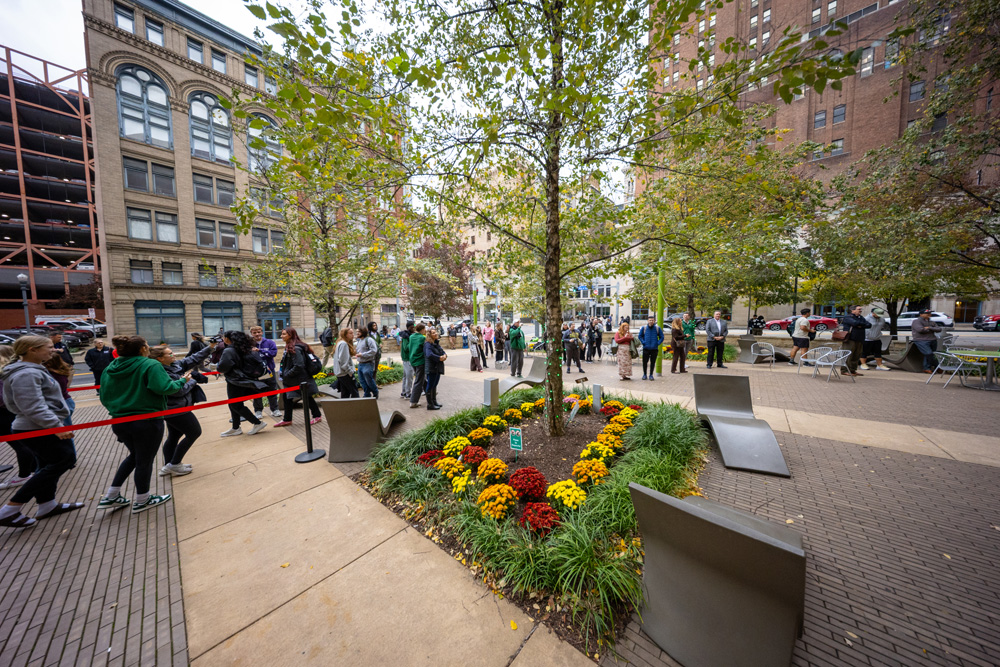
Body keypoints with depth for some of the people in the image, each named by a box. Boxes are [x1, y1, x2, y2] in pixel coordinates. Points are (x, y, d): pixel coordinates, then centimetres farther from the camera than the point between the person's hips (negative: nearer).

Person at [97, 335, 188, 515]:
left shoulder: (110, 369, 6)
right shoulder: (151, 365, -15)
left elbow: (105, 397, 9)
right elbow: (164, 388, -26)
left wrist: (118, 409, 23)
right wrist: (181, 381, -9)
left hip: (119, 422, 7)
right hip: (147, 421, -7)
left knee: (135, 455, 27)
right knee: (145, 460, 10)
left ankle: (111, 496, 29)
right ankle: (142, 500, 25)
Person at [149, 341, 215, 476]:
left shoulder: (174, 364, 1)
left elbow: (193, 359, 9)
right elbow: (179, 390, -25)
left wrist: (209, 347, 2)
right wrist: (192, 380, -9)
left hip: (172, 409, 10)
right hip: (177, 410, -10)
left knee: (174, 436, 19)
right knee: (194, 432, 1)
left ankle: (167, 467, 31)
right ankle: (174, 464, 12)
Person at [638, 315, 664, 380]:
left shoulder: (658, 328, 4)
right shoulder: (644, 328, 2)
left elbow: (661, 337, 11)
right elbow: (640, 336, 10)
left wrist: (658, 343, -2)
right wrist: (643, 342, -3)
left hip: (654, 348, 1)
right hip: (646, 348, 0)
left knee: (653, 362, 5)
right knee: (644, 362, 1)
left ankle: (651, 375, 17)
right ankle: (644, 374, 15)